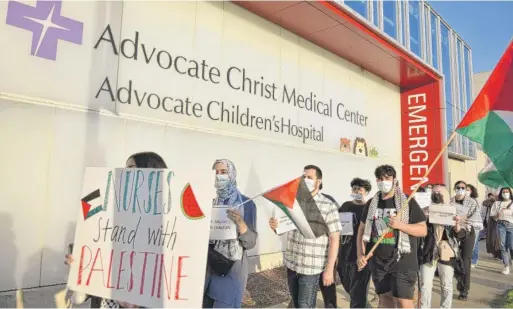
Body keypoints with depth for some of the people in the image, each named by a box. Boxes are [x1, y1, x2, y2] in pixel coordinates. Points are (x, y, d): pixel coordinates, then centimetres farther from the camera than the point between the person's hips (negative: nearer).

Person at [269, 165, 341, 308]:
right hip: (291, 264, 5)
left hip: (311, 268, -4)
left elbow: (334, 239, -9)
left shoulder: (328, 206, -10)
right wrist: (275, 226, -13)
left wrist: (329, 269, -12)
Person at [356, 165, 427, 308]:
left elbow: (423, 230, -5)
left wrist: (400, 225, -20)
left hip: (402, 261, -4)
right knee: (384, 297, 15)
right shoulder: (371, 203, 7)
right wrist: (360, 255, 0)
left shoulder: (408, 201, -5)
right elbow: (362, 230, 11)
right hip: (378, 262, 4)